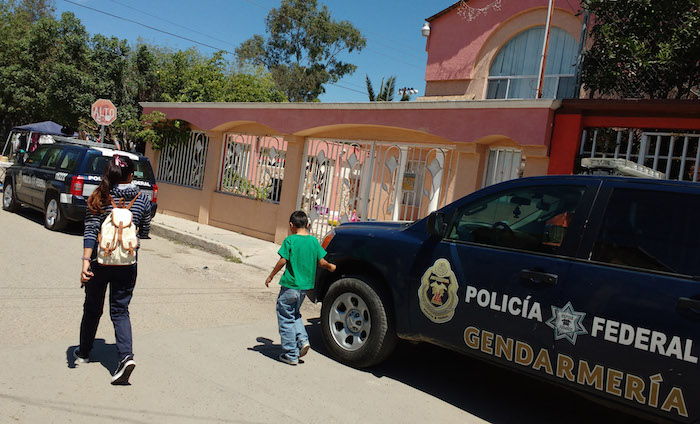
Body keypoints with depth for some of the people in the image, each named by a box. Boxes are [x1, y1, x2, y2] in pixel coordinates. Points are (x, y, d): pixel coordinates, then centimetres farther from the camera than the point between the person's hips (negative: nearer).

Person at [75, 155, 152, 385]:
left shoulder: (100, 199, -5)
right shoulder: (143, 201, -2)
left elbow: (90, 232, -13)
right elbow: (144, 233, 6)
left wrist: (86, 261, -17)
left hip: (100, 261, 0)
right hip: (127, 264, 0)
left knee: (92, 308, 18)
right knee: (120, 311, 6)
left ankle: (83, 352, 36)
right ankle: (126, 355, -13)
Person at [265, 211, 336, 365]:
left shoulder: (290, 240, -11)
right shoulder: (314, 241, 3)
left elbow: (282, 261, -12)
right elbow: (321, 262, 3)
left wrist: (271, 276, 0)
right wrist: (331, 267, 23)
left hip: (290, 286, -6)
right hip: (305, 286, 6)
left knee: (286, 318, 6)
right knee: (295, 314, 26)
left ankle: (291, 354, 9)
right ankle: (303, 340, 8)